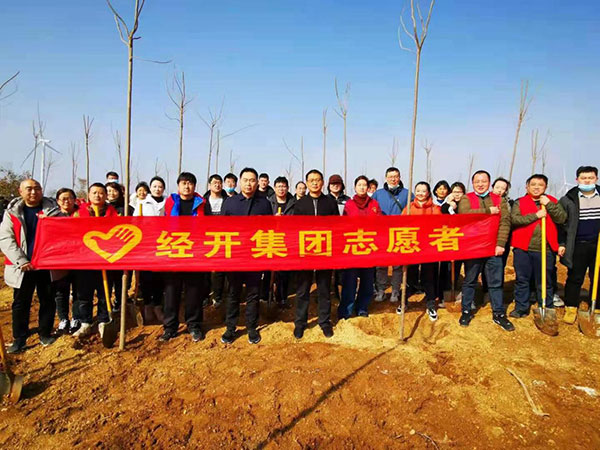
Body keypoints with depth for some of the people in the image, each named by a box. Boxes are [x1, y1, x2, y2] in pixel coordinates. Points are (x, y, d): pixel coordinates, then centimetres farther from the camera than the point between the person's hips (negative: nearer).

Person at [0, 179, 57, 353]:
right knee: (20, 303, 8)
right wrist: (21, 261, -13)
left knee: (48, 301, 9)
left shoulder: (51, 208, 3)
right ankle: (19, 339, 20)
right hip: (22, 266, 0)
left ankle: (45, 334, 24)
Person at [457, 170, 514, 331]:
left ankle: (498, 314, 20)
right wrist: (488, 211, -14)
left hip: (493, 248, 2)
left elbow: (505, 222, 0)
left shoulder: (499, 200, 9)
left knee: (495, 282, 8)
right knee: (469, 281, 9)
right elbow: (464, 214, -18)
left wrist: (500, 244, -10)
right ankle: (466, 312, 21)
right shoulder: (466, 199, 3)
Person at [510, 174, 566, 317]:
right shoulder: (519, 202, 7)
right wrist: (536, 215, -14)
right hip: (522, 248, 0)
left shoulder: (552, 202, 11)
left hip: (545, 249, 0)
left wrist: (549, 204, -11)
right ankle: (521, 308, 17)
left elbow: (562, 218, -3)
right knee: (522, 280, 7)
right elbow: (514, 219, -9)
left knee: (545, 282, 8)